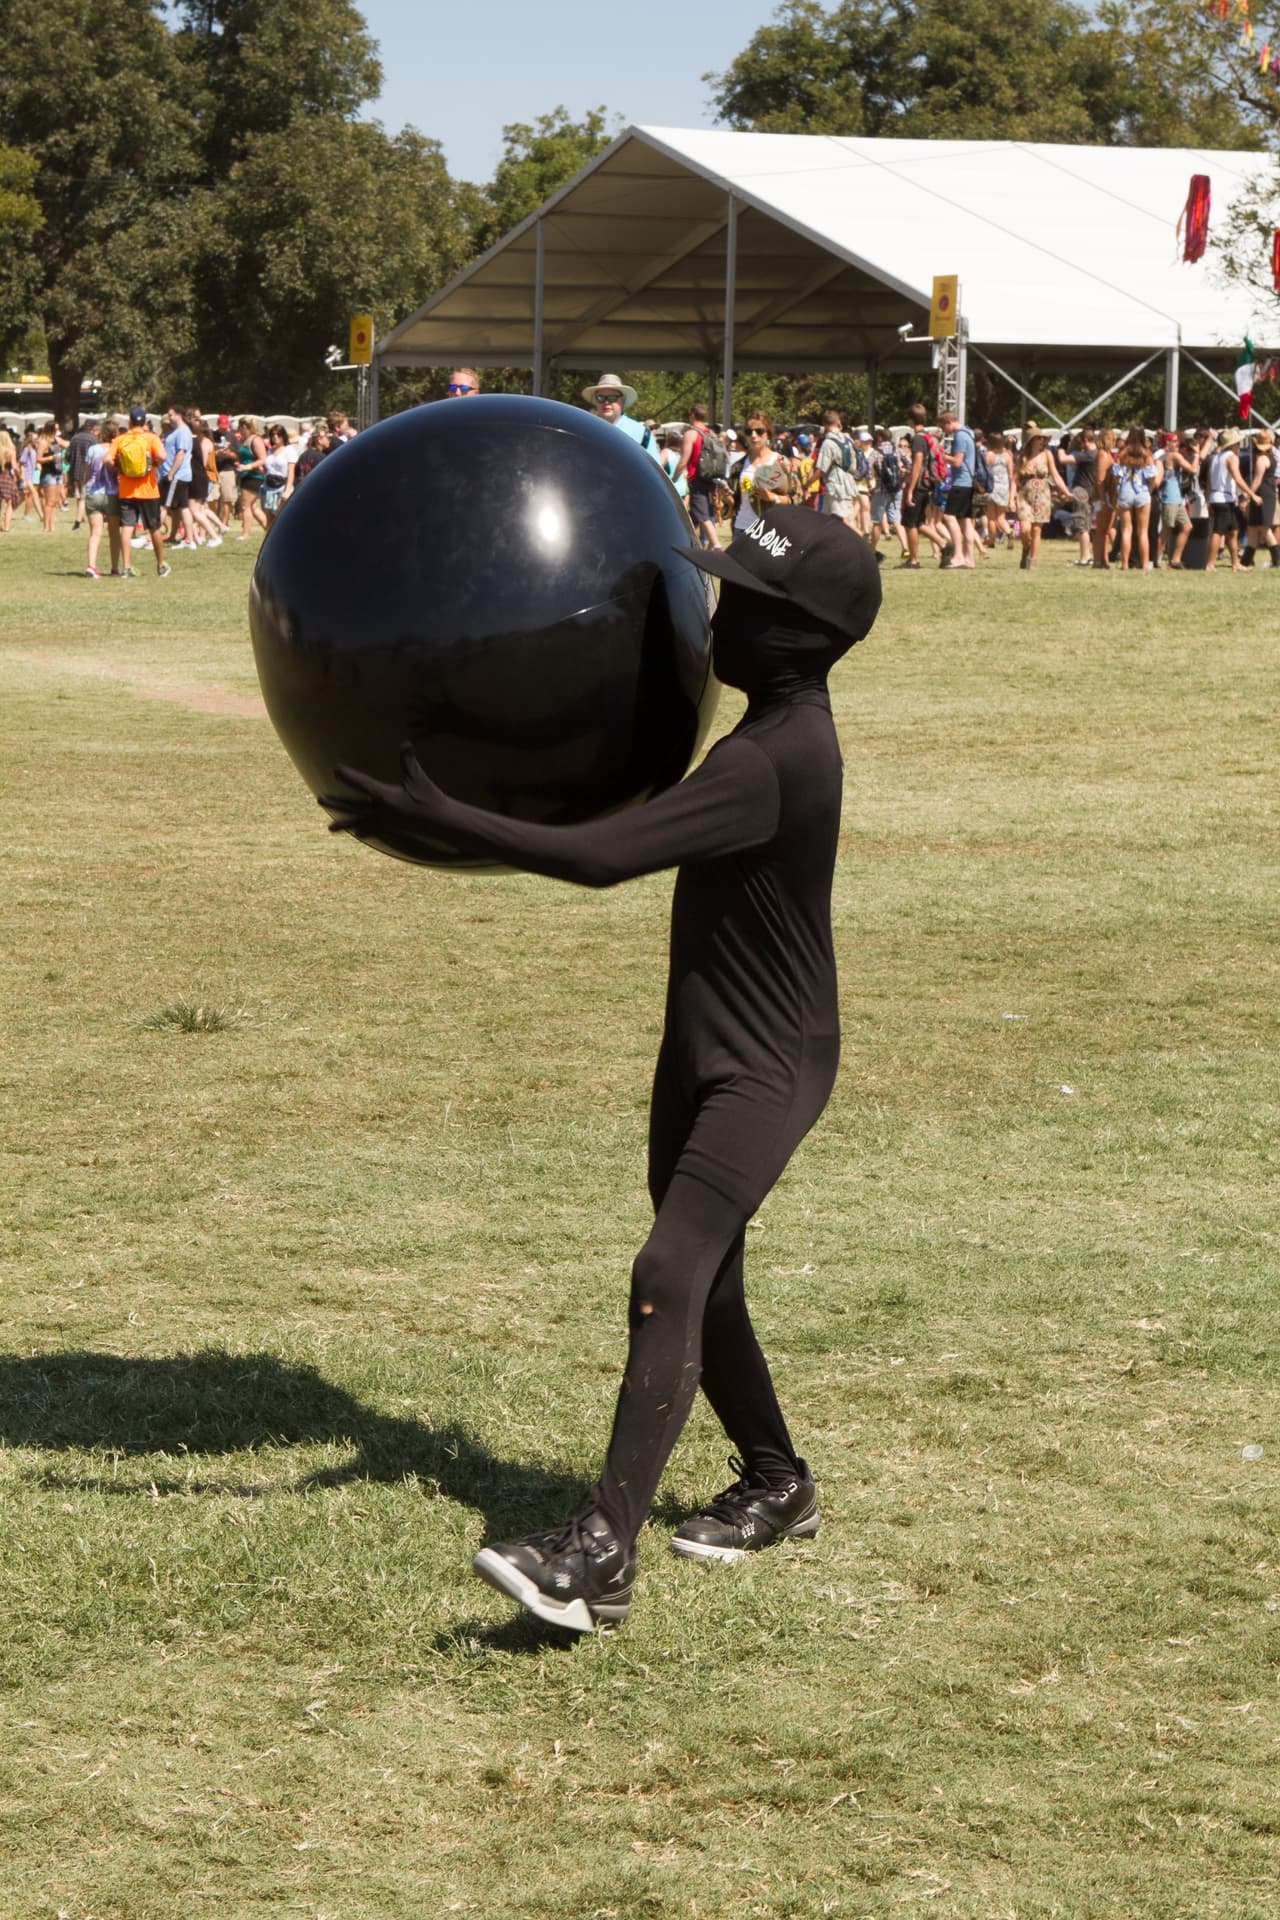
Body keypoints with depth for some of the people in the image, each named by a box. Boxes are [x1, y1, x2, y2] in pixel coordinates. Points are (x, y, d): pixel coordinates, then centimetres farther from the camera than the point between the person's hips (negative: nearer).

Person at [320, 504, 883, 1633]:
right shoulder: (779, 729, 6)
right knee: (704, 1286, 19)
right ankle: (776, 1487, 39)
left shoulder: (775, 761, -26)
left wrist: (438, 822, -29)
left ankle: (601, 1557, -28)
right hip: (704, 1050, 10)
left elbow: (605, 857, -32)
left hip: (767, 1067, -10)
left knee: (672, 1276, -21)